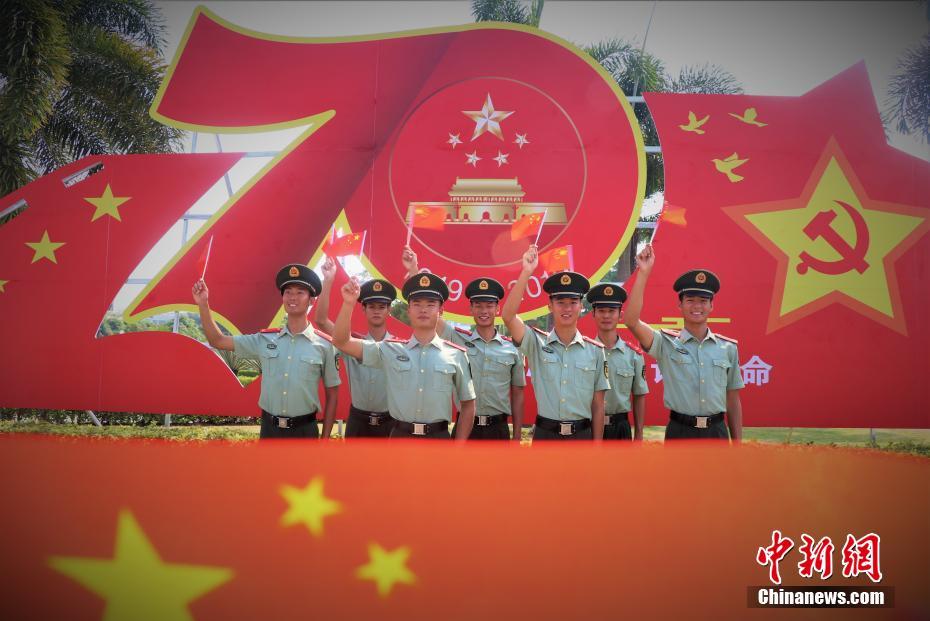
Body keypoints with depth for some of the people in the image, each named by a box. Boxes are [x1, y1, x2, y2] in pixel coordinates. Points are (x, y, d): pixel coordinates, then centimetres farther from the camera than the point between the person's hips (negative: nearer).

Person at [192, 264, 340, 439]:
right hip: (269, 429, 3)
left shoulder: (324, 345, -4)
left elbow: (332, 394, 1)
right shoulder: (265, 339, 3)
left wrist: (325, 438, -1)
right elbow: (218, 341, 7)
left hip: (304, 431, -2)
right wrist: (203, 305, -6)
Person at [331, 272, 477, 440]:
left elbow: (468, 405, 6)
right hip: (400, 436, 1)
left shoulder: (456, 354, 1)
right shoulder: (391, 349, 4)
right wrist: (348, 303, -15)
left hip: (439, 437, -1)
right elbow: (342, 342, 0)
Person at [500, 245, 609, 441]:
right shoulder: (537, 343, 0)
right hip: (545, 435, -1)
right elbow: (508, 316, -17)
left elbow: (598, 405, 5)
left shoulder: (595, 350, 3)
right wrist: (526, 272, -22)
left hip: (582, 435, 1)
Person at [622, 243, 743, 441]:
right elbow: (631, 321, -16)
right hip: (680, 432, -2)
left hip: (717, 432, 2)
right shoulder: (666, 343, 0)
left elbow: (733, 400, 11)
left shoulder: (728, 348, 6)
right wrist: (644, 273, -20)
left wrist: (737, 444, 9)